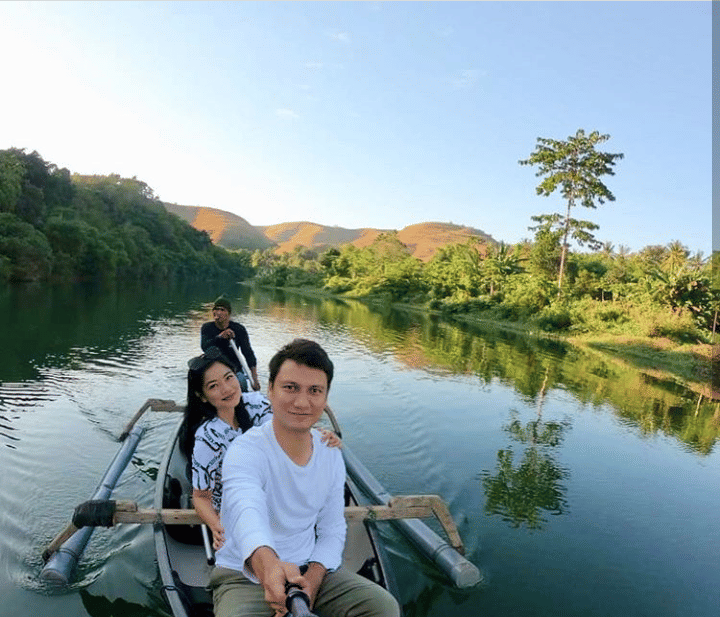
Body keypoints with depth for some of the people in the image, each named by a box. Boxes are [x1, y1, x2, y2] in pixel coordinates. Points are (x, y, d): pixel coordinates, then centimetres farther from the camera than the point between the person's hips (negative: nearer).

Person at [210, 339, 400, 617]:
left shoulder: (331, 454, -2)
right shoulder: (246, 450, -20)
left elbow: (332, 529, 3)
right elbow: (247, 510, -41)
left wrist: (311, 579, -15)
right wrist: (267, 564, -61)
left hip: (312, 569, 5)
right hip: (244, 575, -4)